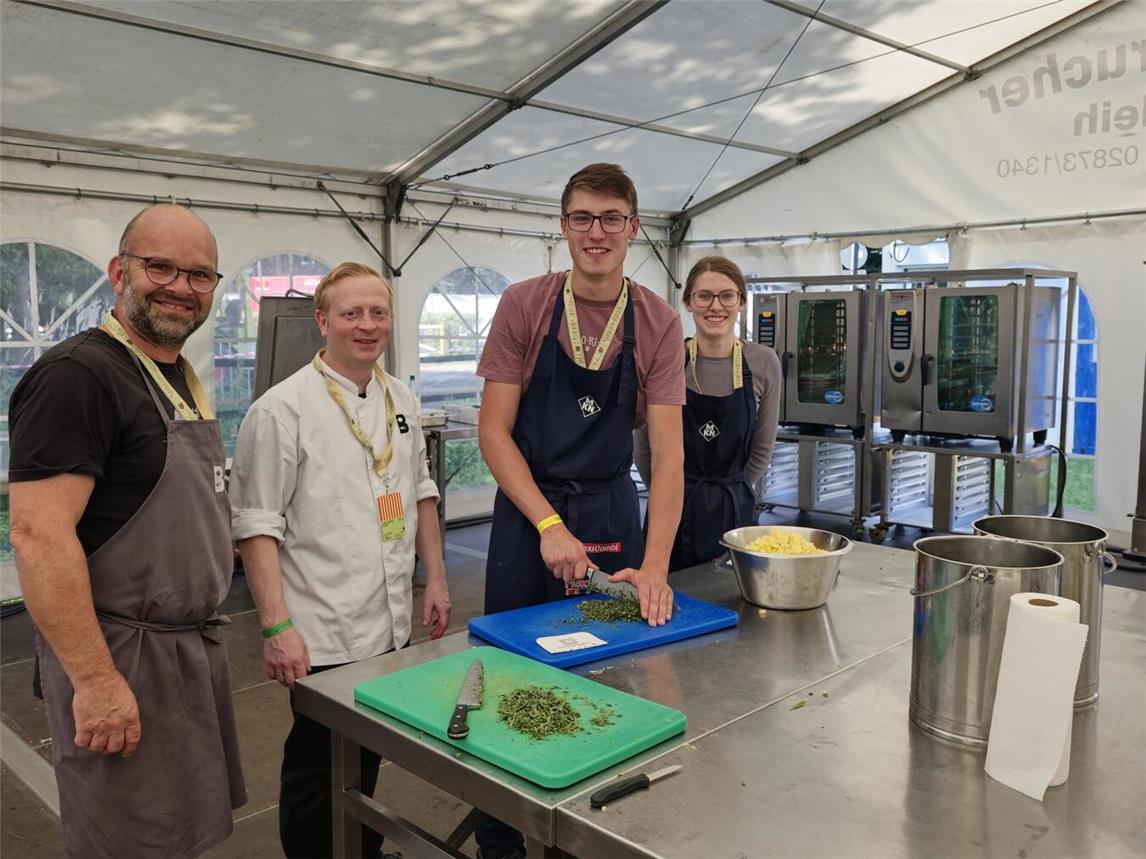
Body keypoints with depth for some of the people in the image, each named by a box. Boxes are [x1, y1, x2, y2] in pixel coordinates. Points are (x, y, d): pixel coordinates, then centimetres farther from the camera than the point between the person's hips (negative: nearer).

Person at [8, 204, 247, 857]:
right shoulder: (77, 375, -18)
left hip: (196, 648, 9)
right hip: (123, 658, -8)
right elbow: (39, 534, -25)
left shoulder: (184, 380, 11)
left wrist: (204, 636, 18)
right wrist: (96, 679, -25)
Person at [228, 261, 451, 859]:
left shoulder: (401, 400, 7)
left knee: (368, 761, 21)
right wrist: (277, 627, -17)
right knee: (317, 771, 8)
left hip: (391, 626, 6)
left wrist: (436, 580, 13)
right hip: (321, 636, -6)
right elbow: (257, 527, -14)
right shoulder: (283, 409, -13)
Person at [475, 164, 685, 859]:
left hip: (614, 514, 1)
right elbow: (493, 431, -9)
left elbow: (668, 455, -10)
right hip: (528, 513, 0)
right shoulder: (524, 306, -7)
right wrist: (550, 526, -18)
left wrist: (655, 567, -20)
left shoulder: (659, 324, -5)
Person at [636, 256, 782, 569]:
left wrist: (729, 492, 12)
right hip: (672, 511, -1)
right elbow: (645, 447, 3)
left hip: (735, 512, 1)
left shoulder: (763, 363, -3)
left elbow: (762, 449, 8)